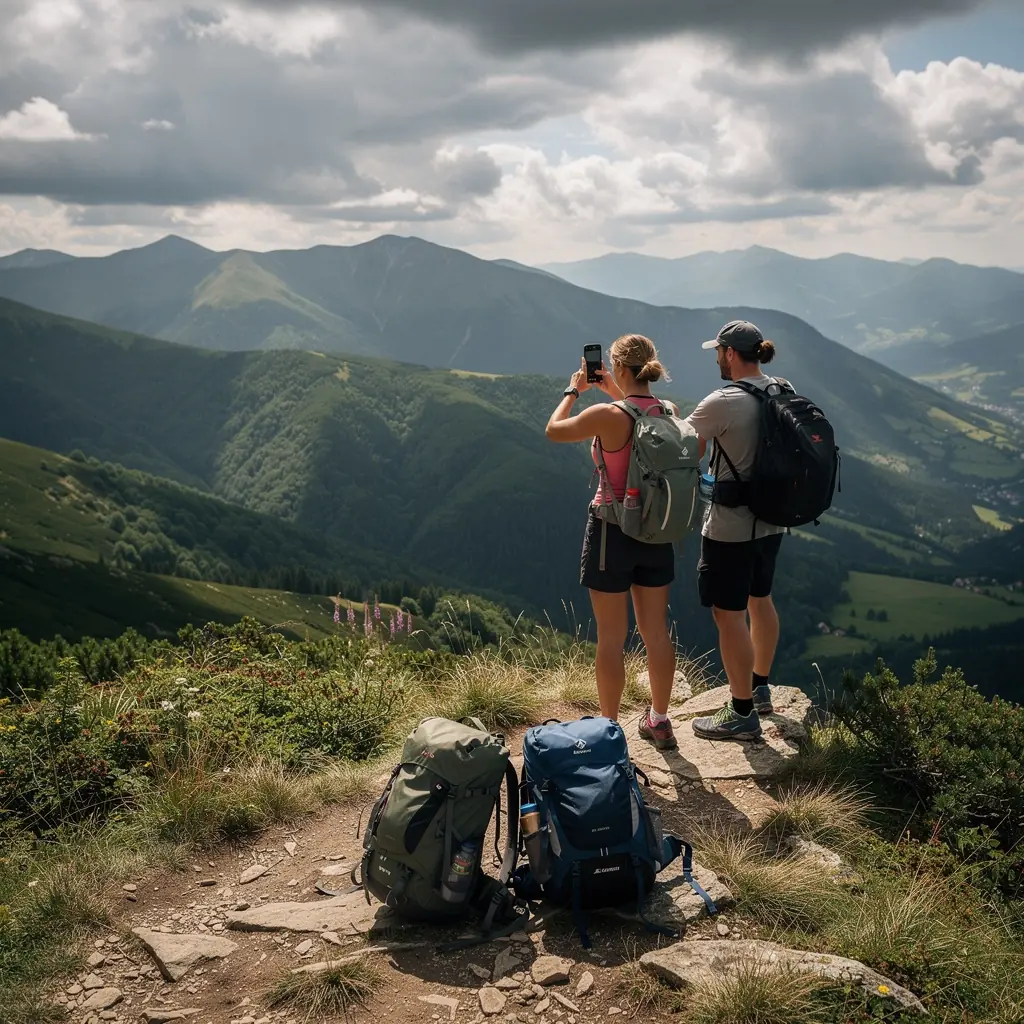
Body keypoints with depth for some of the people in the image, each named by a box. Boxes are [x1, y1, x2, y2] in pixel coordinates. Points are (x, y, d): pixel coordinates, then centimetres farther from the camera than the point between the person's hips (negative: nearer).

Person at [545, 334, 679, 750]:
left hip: (612, 531, -5)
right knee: (656, 632, 15)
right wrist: (613, 393, 22)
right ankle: (659, 722, 29)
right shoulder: (670, 412, -3)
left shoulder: (606, 416, -20)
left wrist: (573, 391, 11)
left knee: (611, 638, 5)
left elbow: (553, 430, -3)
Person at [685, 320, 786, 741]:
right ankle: (760, 690, 40)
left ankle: (742, 715, 12)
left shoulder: (723, 403, -21)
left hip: (730, 528, -8)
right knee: (760, 600, 23)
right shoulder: (785, 391, 2)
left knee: (728, 615, 2)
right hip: (771, 521, 9)